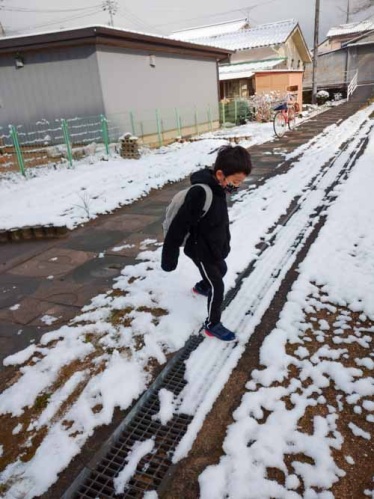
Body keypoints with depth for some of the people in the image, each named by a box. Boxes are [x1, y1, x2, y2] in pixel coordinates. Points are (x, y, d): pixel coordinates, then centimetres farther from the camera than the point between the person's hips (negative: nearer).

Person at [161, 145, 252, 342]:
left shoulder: (217, 188, -6)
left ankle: (201, 287, 60)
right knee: (217, 287, 1)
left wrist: (224, 244, 20)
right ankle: (212, 325, 21)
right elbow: (179, 226, -30)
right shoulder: (200, 193, -34)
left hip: (214, 247, 9)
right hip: (201, 251, -9)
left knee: (221, 270, 31)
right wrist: (169, 256, -24)